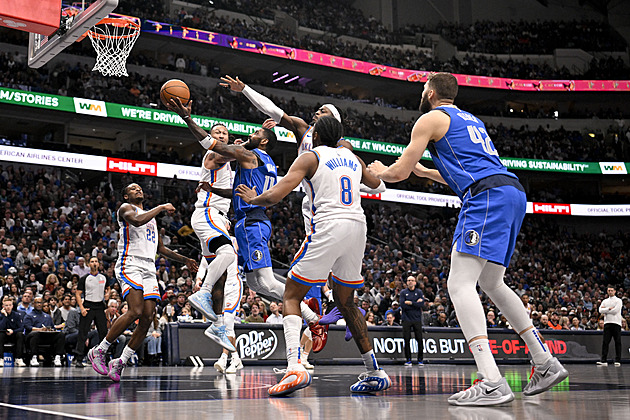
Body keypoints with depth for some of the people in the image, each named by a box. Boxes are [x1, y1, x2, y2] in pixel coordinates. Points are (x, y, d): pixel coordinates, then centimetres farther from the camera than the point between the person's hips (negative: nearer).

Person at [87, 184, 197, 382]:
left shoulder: (151, 216, 30)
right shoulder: (126, 208, 6)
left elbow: (160, 248, 35)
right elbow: (137, 221, -19)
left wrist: (184, 259, 28)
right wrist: (161, 207, -11)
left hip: (149, 269, 7)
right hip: (130, 266, -7)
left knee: (148, 318, -6)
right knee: (136, 312, -23)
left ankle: (120, 362, 1)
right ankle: (98, 351, -10)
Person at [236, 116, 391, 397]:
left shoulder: (310, 158, 3)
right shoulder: (352, 158, 20)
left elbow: (275, 196, -7)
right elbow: (375, 183, 43)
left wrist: (252, 199, 14)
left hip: (328, 227, -6)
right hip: (358, 226, 6)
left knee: (291, 297, 2)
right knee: (345, 302, 21)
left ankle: (295, 367, -20)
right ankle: (375, 373, 19)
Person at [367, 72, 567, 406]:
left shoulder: (431, 118, 7)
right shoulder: (471, 120, 32)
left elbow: (399, 172, 5)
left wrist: (379, 171, 27)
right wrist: (424, 171, 50)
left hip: (487, 197, -9)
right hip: (514, 193, 9)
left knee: (460, 285, -15)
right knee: (491, 283, 21)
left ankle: (491, 383, -28)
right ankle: (546, 363, 23)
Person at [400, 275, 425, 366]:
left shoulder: (419, 292, 9)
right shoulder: (403, 292, 7)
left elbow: (422, 305, -6)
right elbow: (402, 305, -8)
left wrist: (410, 302, -12)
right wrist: (416, 303, -8)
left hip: (417, 319, 0)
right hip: (406, 319, 0)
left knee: (419, 340, -2)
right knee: (407, 340, -1)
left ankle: (420, 360, 6)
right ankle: (408, 360, 6)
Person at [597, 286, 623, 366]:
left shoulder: (618, 300, 4)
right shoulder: (605, 301, 17)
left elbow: (615, 310, -9)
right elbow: (600, 310, 2)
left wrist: (605, 311, -1)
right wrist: (609, 308, -9)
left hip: (616, 323, -3)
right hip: (607, 323, 3)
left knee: (617, 342, -1)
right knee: (605, 342, -3)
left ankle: (618, 360, 3)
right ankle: (604, 360, -4)